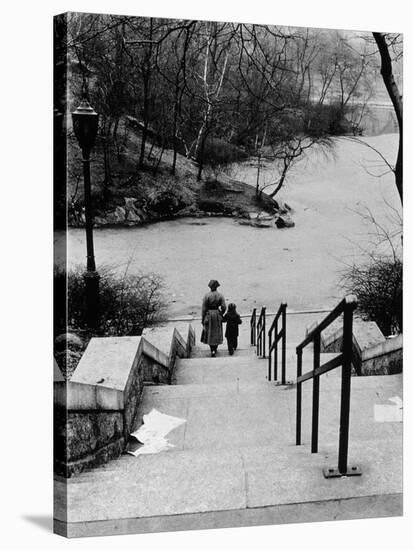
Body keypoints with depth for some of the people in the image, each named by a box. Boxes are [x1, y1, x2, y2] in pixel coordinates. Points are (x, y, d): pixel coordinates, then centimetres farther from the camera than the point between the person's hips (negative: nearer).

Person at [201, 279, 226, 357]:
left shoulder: (206, 295, -11)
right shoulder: (220, 295, -6)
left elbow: (204, 308, -9)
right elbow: (223, 307, -7)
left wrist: (203, 319, -1)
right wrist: (221, 314, 12)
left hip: (208, 315, -1)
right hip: (217, 314, 2)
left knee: (209, 333, 9)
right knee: (217, 332, 15)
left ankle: (212, 350, 1)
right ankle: (215, 349, 20)